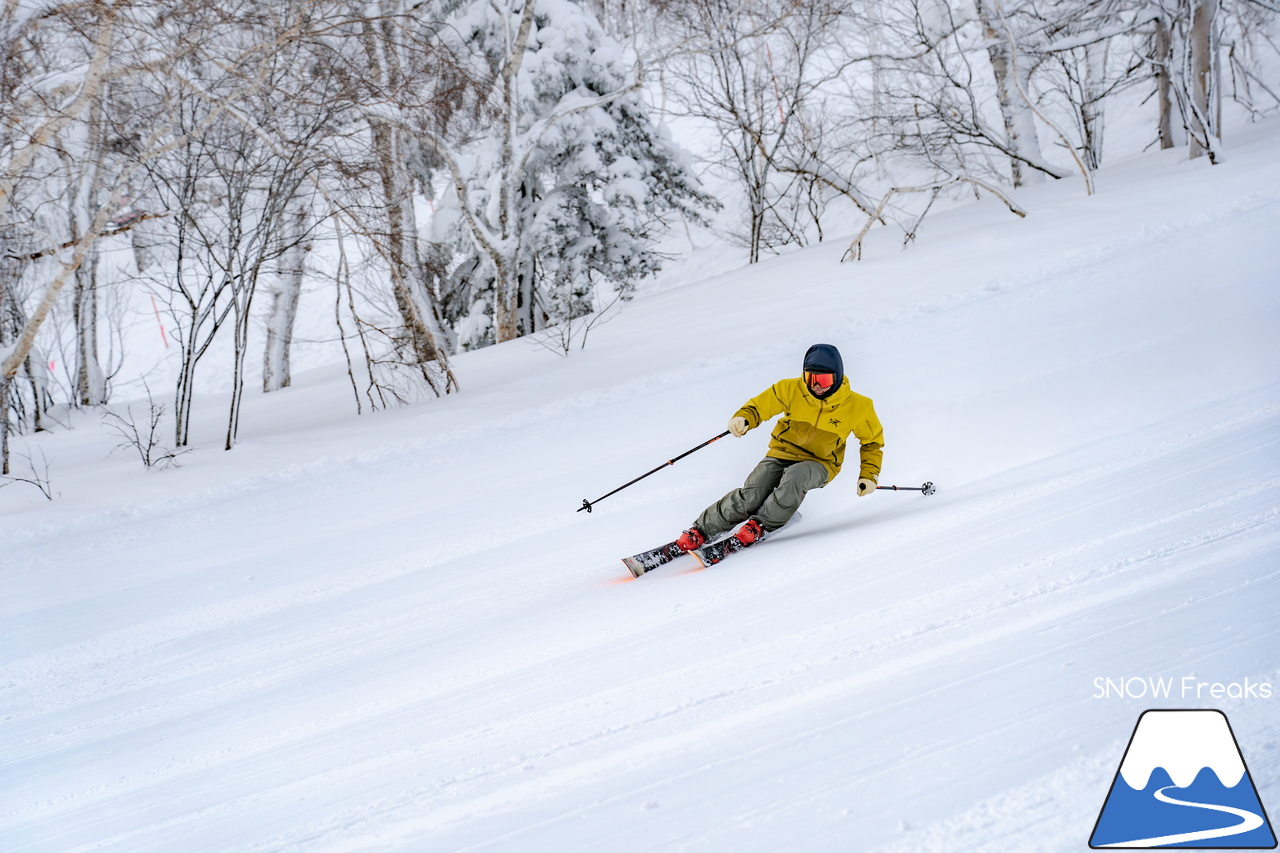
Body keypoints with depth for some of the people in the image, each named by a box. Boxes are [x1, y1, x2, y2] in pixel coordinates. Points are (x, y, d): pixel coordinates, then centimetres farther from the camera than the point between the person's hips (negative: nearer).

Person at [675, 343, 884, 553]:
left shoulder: (856, 407, -11)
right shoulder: (791, 390, -11)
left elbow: (872, 441, 5)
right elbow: (759, 406, -3)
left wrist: (869, 475, -4)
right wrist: (743, 418, -26)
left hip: (819, 464, -1)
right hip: (782, 454, 1)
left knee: (795, 476, -37)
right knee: (749, 498, -23)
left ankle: (762, 524, -21)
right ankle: (701, 530, -10)